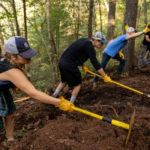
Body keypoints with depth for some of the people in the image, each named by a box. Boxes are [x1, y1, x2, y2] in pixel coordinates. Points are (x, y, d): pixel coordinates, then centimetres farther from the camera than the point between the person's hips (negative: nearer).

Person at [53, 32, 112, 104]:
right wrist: (105, 76, -11)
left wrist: (83, 65, 21)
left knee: (64, 81, 28)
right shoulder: (89, 47, -15)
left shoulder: (84, 40, 12)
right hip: (69, 65, -9)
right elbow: (95, 63, -17)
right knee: (77, 85, 9)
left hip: (62, 62, 9)